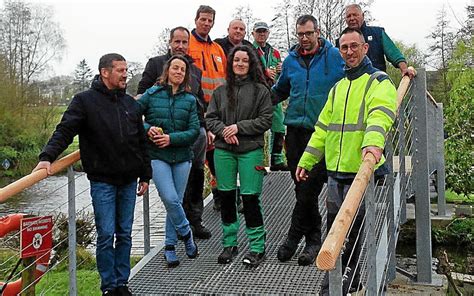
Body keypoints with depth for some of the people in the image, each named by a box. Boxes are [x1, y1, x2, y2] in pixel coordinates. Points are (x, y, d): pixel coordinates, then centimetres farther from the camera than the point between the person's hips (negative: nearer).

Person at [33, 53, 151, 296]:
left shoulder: (130, 103, 11)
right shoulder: (85, 100, -3)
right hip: (102, 181, -4)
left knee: (125, 234, 11)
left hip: (129, 181, 5)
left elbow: (141, 142, 15)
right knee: (106, 235, -1)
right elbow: (64, 131, -11)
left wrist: (145, 175, 15)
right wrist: (48, 156, -28)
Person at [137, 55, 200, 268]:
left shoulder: (189, 100, 5)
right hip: (157, 156, -2)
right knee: (170, 199, -14)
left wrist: (171, 138, -15)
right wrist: (147, 128, -16)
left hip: (182, 156, 2)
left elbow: (194, 131, -2)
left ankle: (170, 246, 21)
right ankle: (186, 233, 13)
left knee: (176, 201, 7)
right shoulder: (152, 94, 2)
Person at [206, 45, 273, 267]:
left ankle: (257, 246, 9)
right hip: (223, 151, 4)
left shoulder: (260, 90, 1)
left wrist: (239, 127, -11)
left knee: (250, 197, -4)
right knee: (226, 197, 9)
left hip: (251, 150, -3)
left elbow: (266, 120, -4)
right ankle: (229, 244, 23)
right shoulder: (220, 91, 11)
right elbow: (210, 118, 9)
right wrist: (223, 130, -10)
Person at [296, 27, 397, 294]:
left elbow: (379, 115, -25)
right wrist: (306, 160, 16)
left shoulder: (379, 82, -4)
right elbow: (323, 127, 21)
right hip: (336, 173, 7)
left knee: (358, 236, 2)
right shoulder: (338, 87, 19)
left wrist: (373, 143, -44)